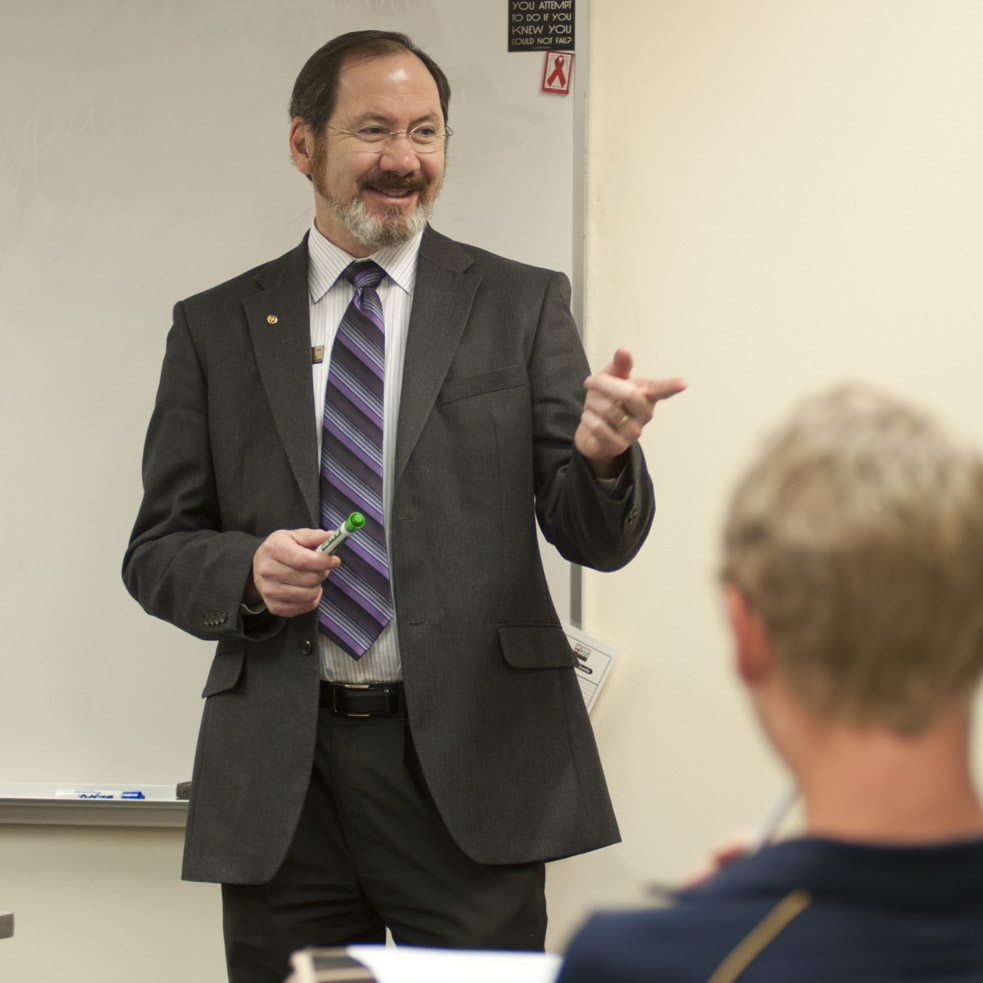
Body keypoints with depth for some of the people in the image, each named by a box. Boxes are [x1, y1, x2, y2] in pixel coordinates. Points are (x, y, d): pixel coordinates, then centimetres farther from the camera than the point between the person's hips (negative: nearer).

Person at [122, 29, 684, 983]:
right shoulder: (216, 328, 9)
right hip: (279, 776, 1)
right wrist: (248, 572, -12)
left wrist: (601, 455, -22)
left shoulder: (522, 305, 6)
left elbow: (598, 539, 1)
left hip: (470, 762, -1)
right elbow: (156, 553, 10)